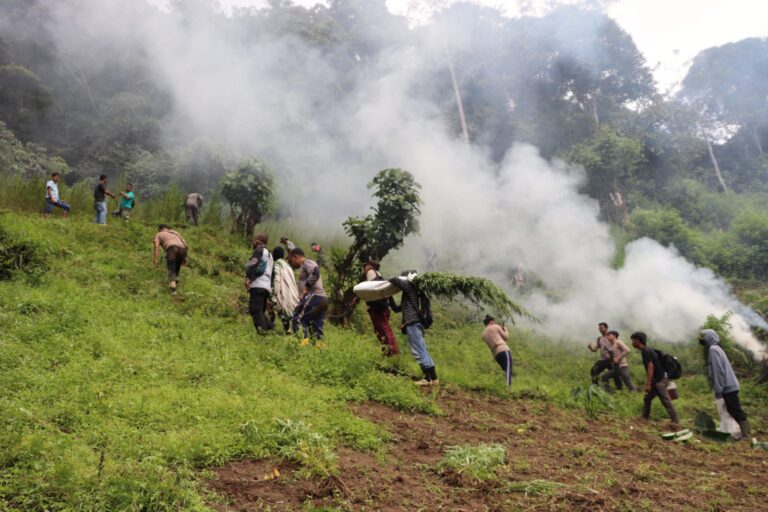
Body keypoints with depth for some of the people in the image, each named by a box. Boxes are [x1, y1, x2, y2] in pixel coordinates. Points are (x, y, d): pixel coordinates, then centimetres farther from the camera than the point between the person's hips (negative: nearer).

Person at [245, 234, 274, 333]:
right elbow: (273, 274, 27)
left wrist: (248, 277, -19)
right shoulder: (269, 255, 31)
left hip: (258, 285, -9)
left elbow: (253, 264, -12)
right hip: (267, 287, 9)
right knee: (260, 311, 14)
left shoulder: (259, 250, 6)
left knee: (255, 310, -16)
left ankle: (262, 331, -27)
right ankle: (270, 328, 3)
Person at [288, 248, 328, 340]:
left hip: (313, 297, -10)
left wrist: (306, 286, -17)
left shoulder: (307, 263, 1)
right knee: (316, 329, 8)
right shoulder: (304, 266, 31)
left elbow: (315, 272, -20)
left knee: (297, 320, -14)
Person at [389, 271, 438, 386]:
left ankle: (431, 378, -12)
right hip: (415, 323, 10)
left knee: (419, 352, -11)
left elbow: (396, 280, -16)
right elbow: (396, 308, 36)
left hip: (412, 323, -10)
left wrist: (388, 281, 3)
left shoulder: (409, 286, 1)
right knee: (423, 352, 9)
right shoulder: (408, 294, 28)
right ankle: (432, 378, 9)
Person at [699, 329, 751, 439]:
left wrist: (718, 389, -17)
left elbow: (718, 371, -20)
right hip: (730, 385, 10)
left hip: (728, 387, -10)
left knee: (736, 411, -7)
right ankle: (746, 430, 19)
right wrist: (718, 388, 21)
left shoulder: (713, 349, -14)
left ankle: (746, 435, -5)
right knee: (735, 410, 14)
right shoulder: (717, 348, 16)